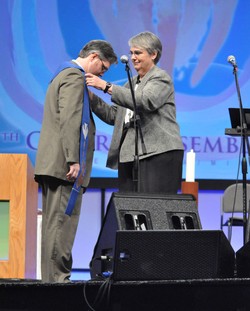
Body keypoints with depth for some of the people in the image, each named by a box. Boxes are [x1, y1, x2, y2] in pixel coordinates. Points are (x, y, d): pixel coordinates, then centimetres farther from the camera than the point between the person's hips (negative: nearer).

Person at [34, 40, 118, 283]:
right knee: (62, 221, -11)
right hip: (63, 163, -11)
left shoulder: (64, 75, 25)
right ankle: (57, 277, -13)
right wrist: (73, 160, -22)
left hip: (50, 164, 11)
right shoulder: (74, 78, -9)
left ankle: (51, 277, 10)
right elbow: (70, 121, -19)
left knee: (54, 222, 9)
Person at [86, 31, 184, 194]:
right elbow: (113, 115, 19)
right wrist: (91, 97, 5)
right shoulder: (133, 82, 24)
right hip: (130, 155, 8)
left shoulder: (161, 78, 0)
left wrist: (107, 87, -20)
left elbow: (144, 101, -19)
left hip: (158, 153, -8)